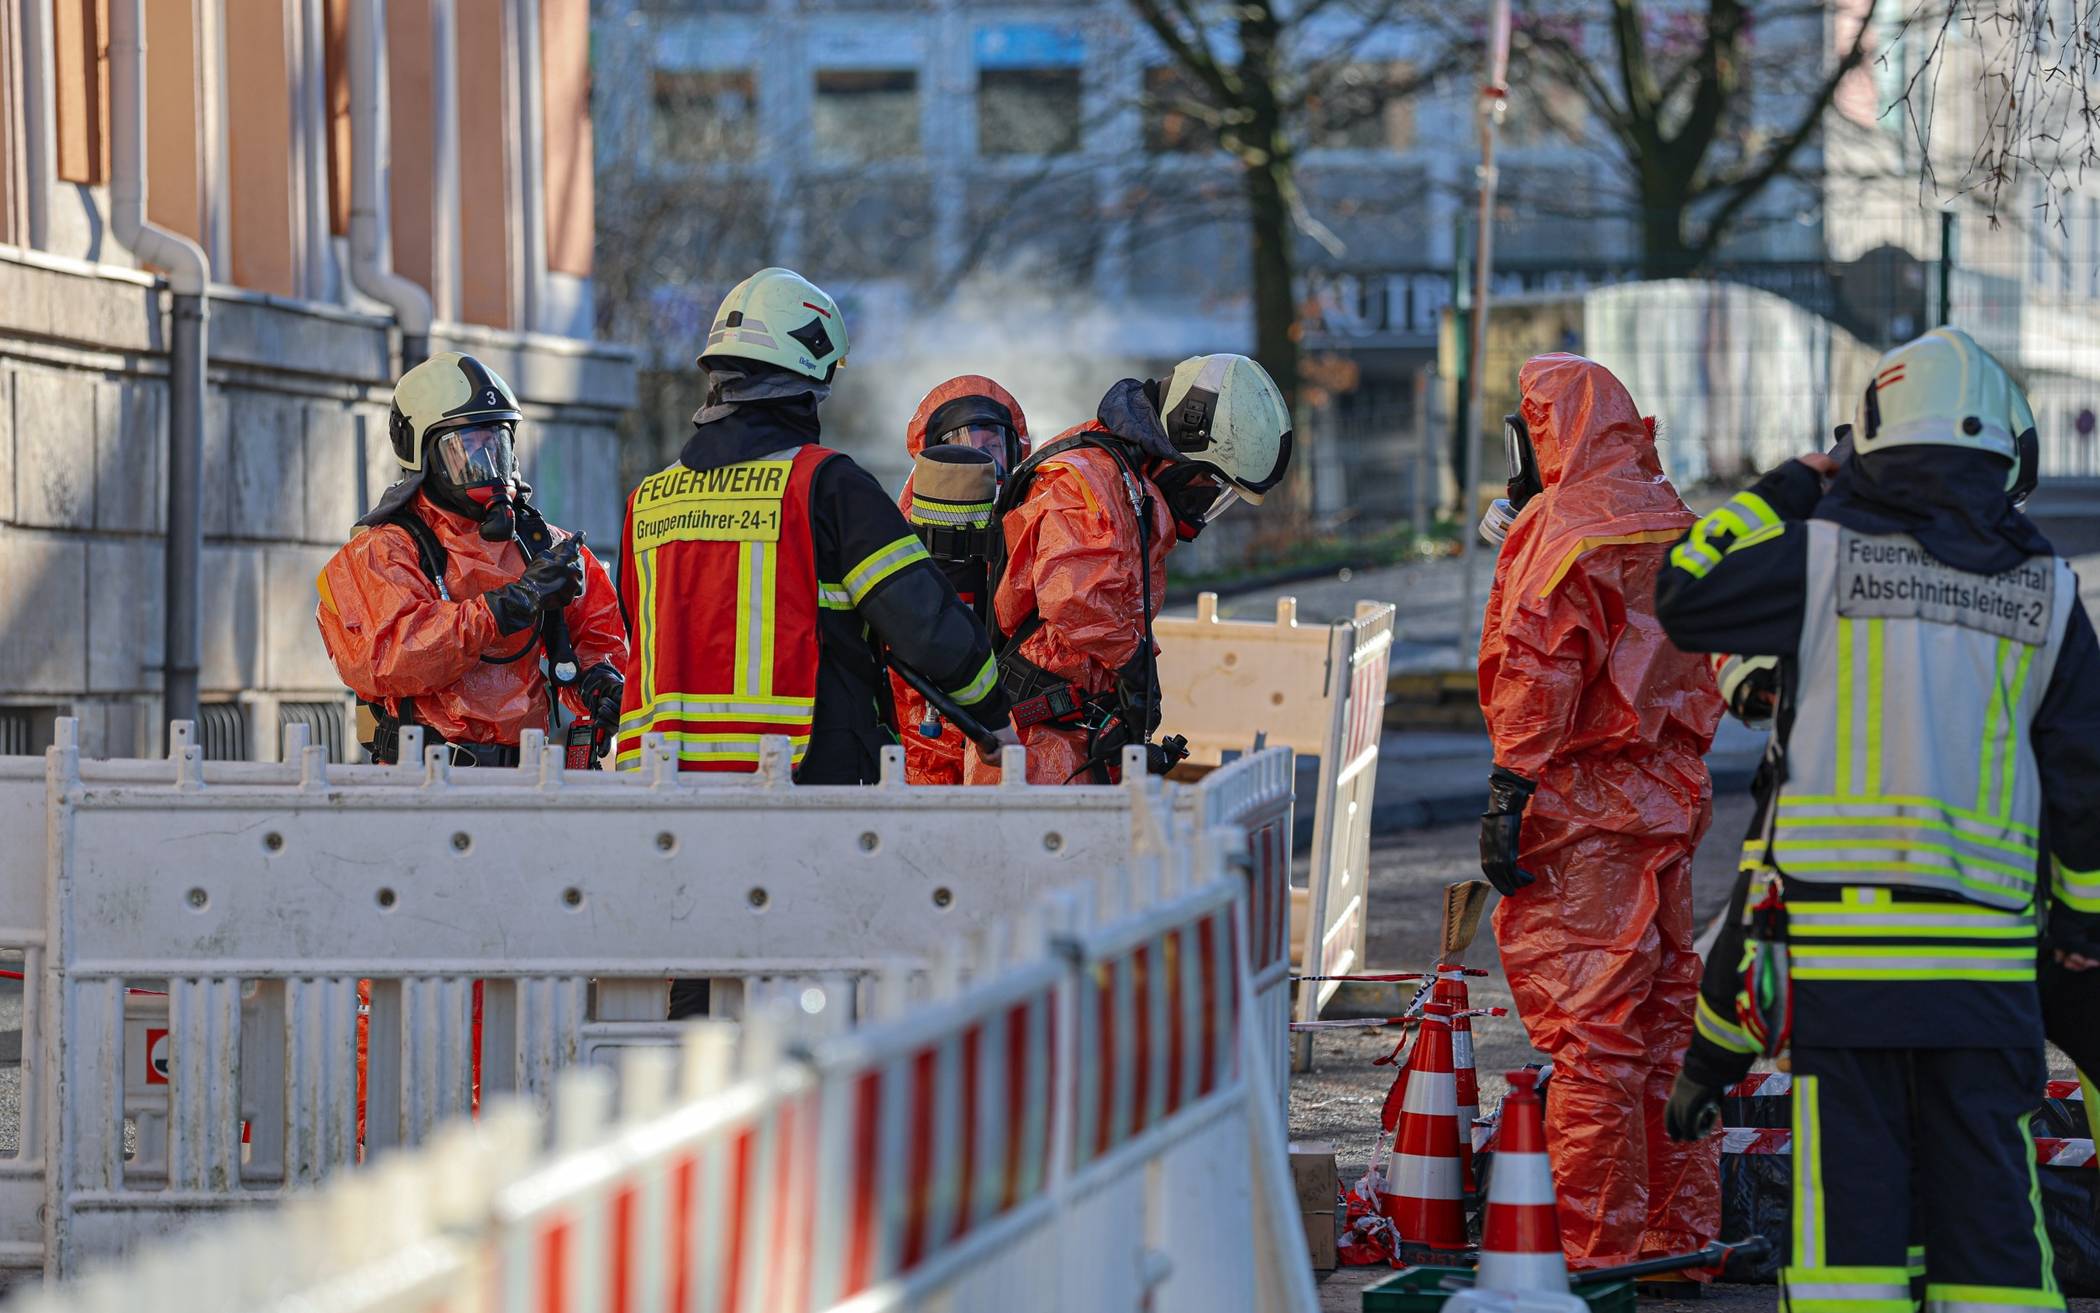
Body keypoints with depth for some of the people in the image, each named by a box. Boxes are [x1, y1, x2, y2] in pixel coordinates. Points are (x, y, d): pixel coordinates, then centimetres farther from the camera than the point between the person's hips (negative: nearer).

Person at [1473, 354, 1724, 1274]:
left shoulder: (1562, 535, -13)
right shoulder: (1673, 527, 13)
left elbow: (1537, 680, -19)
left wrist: (1508, 795, -17)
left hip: (1582, 813, -9)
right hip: (1670, 801, 9)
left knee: (1588, 1034, -6)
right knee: (1663, 1025, 14)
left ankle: (1592, 1250, -6)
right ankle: (1680, 1236, 19)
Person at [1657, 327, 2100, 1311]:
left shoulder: (1828, 551, -2)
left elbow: (1685, 599, 10)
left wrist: (1782, 493, 19)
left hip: (1839, 946, -2)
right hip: (1987, 959, 2)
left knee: (1852, 1227, -1)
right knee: (1988, 1221, 6)